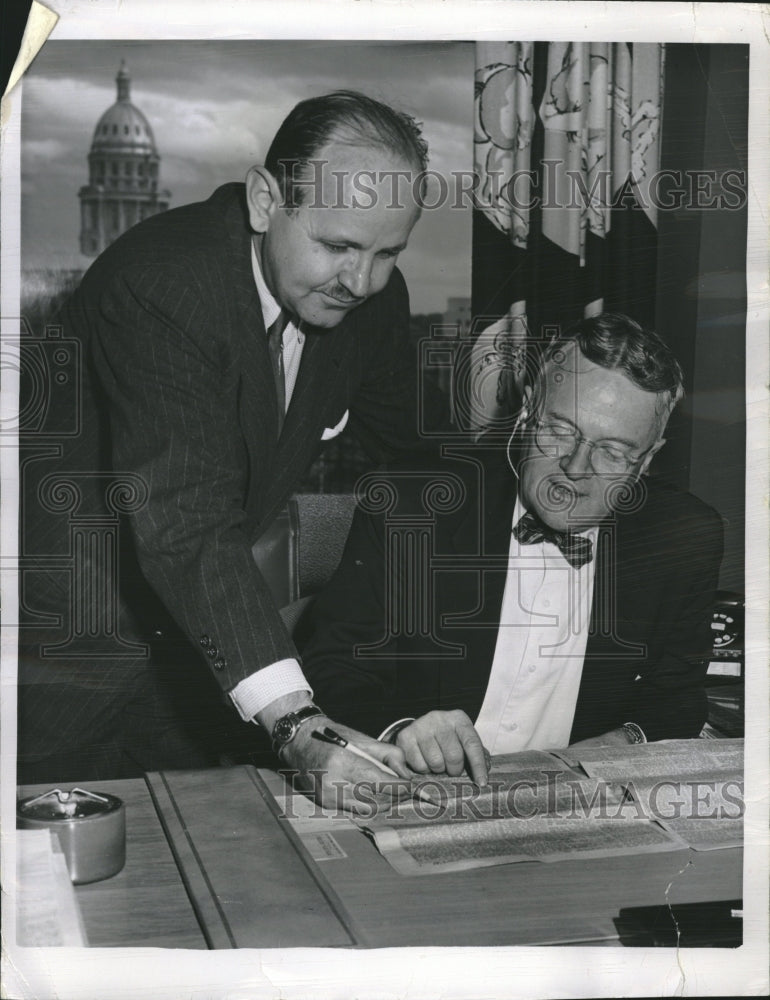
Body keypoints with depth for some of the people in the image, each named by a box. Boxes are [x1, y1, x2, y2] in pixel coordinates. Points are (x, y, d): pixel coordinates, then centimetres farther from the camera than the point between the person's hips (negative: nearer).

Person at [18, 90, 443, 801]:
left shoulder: (374, 295, -8)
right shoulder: (156, 287, -31)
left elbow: (412, 443, 9)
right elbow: (187, 528, -39)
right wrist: (296, 722, -46)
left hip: (187, 636, 6)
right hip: (67, 634, -6)